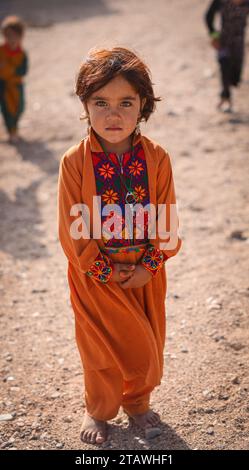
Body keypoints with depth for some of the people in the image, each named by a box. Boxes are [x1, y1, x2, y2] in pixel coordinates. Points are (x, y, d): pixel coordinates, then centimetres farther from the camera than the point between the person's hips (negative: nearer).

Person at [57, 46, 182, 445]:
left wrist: (149, 266, -12)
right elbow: (73, 230, -12)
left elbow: (166, 221, -5)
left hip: (146, 273, 2)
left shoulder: (156, 158, -10)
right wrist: (104, 272, -12)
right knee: (103, 349, 11)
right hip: (96, 276, -2)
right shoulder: (75, 162, -15)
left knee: (146, 345, 17)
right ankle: (98, 410, 38)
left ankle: (137, 403, 44)